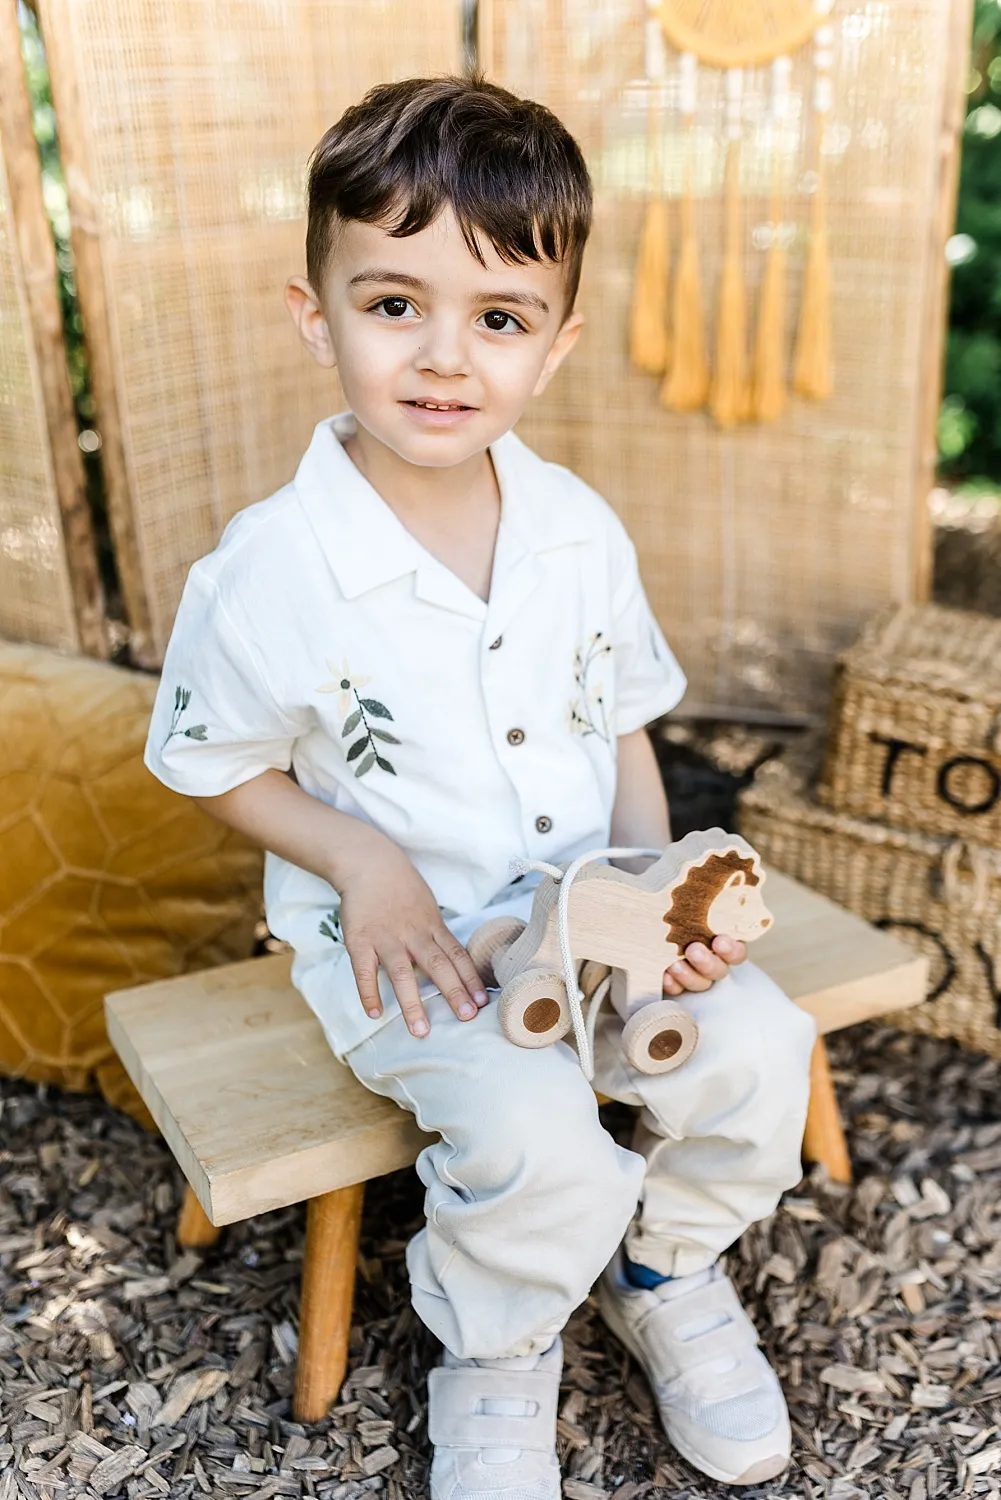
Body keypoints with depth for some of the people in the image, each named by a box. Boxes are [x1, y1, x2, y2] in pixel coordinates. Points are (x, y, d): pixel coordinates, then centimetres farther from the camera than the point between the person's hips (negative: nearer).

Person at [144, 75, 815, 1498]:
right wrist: (359, 859, -20)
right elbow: (219, 769, -4)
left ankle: (662, 1262, 20)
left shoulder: (582, 533, -4)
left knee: (757, 1050, -13)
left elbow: (624, 729, 8)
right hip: (402, 941, -4)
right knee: (534, 1126, -26)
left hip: (587, 911, 5)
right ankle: (493, 1345, 10)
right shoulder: (268, 572, -17)